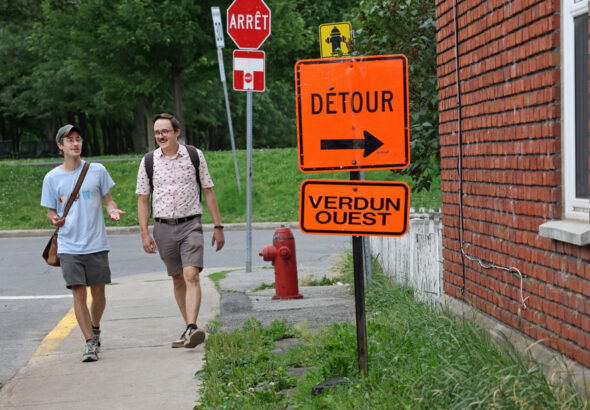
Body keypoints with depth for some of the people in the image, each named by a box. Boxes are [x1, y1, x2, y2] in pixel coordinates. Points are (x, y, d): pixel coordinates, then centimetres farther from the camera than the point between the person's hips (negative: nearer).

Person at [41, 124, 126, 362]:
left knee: (98, 292, 7)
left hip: (96, 244, 1)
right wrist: (55, 220, -14)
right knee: (79, 294, -7)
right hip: (69, 247, 0)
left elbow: (108, 200, 11)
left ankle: (95, 329, 34)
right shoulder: (52, 178, 3)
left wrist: (113, 211, -12)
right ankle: (90, 343, -1)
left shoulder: (97, 171, 3)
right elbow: (50, 212, 10)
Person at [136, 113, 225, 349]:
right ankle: (189, 326, 20)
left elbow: (208, 192, 6)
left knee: (191, 275, -18)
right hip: (163, 227, 2)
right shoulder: (148, 162, 4)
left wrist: (218, 227, 3)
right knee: (177, 279, 10)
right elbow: (143, 200, 8)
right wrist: (144, 233, -1)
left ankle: (192, 329, -27)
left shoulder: (194, 155, 2)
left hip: (190, 225, -2)